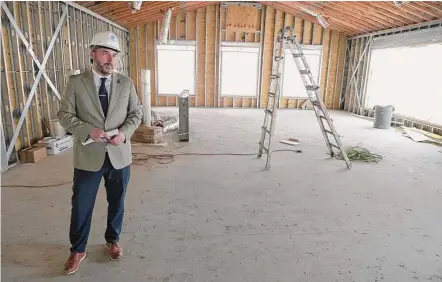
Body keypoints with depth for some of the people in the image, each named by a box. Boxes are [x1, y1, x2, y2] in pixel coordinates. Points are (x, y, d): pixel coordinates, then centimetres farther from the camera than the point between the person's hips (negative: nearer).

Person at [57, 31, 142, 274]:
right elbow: (65, 115, -2)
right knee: (81, 206, 10)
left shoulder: (126, 83, 2)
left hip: (119, 155, 2)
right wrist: (88, 130, -19)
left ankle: (112, 240, 39)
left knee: (116, 202, 16)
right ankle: (77, 250, 32)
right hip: (88, 156, -1)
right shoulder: (75, 82, -2)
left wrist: (124, 132, -14)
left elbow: (136, 113, 5)